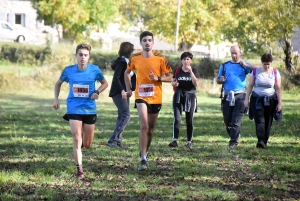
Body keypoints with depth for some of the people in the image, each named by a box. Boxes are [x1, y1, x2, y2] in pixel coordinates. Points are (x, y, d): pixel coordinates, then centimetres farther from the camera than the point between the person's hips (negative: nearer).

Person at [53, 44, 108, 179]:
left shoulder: (95, 70, -6)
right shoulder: (68, 70, -4)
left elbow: (105, 83, 10)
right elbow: (58, 83, 14)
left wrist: (97, 92, -8)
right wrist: (56, 99, 3)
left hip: (90, 109, 1)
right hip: (74, 109, -1)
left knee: (87, 145, 11)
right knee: (77, 140, -12)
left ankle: (84, 132, 48)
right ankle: (79, 170, -5)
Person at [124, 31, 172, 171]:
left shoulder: (160, 59, -4)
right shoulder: (135, 58, 0)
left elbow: (169, 78, 0)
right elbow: (127, 72, 19)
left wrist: (158, 78, -18)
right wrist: (128, 88, 10)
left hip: (156, 98, 1)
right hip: (141, 96, -1)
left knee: (150, 128, 13)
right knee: (144, 125, -19)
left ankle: (144, 153, 35)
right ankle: (143, 160, -20)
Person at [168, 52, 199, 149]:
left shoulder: (194, 70, 2)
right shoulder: (178, 70, 6)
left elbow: (196, 84, -10)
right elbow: (173, 82, 13)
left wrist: (190, 71, -17)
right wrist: (174, 83, -10)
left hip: (190, 96, 0)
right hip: (178, 96, 0)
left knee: (189, 120, 4)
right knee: (177, 118, -12)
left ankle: (189, 142, 12)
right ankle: (175, 140, -16)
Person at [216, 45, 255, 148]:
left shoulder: (244, 65, 7)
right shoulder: (224, 65, 13)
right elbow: (218, 80, 16)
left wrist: (245, 65, -15)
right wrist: (221, 80, -6)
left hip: (240, 95, -3)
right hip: (228, 95, 3)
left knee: (236, 119, -9)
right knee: (227, 119, 6)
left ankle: (234, 141, -8)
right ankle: (236, 134, 28)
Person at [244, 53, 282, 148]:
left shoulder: (275, 73, -1)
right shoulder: (255, 71, 0)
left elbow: (278, 89, -1)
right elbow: (250, 86, 5)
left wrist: (279, 103, -3)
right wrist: (246, 99, 1)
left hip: (270, 100, 1)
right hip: (257, 99, -1)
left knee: (268, 122, 2)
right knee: (259, 120, -16)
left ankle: (265, 142, 11)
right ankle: (260, 141, -27)